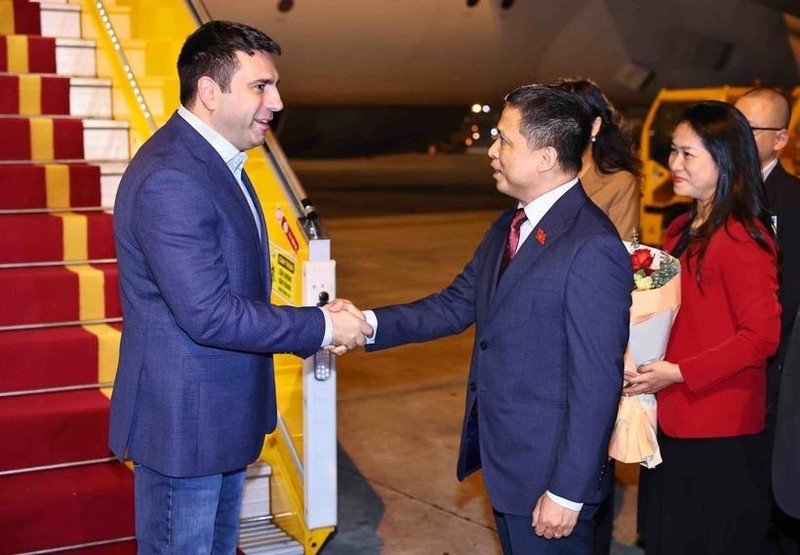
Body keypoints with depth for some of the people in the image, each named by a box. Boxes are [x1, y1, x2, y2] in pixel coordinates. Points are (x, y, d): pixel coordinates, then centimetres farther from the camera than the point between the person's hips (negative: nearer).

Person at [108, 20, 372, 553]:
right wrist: (321, 327, -19)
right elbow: (209, 314, -28)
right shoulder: (169, 179, -26)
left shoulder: (217, 159, 7)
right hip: (183, 418, -10)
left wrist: (314, 327, 5)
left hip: (222, 416, 10)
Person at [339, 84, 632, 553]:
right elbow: (456, 306, 8)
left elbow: (597, 382, -23)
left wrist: (567, 493, -20)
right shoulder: (509, 228, 6)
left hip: (548, 470, -8)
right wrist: (370, 323, -7)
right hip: (503, 457, 9)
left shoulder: (592, 249, -23)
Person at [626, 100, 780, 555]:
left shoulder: (741, 237, -16)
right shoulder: (681, 230, 10)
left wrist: (677, 372, -20)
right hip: (672, 423, 8)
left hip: (719, 436, -8)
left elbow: (762, 335, -18)